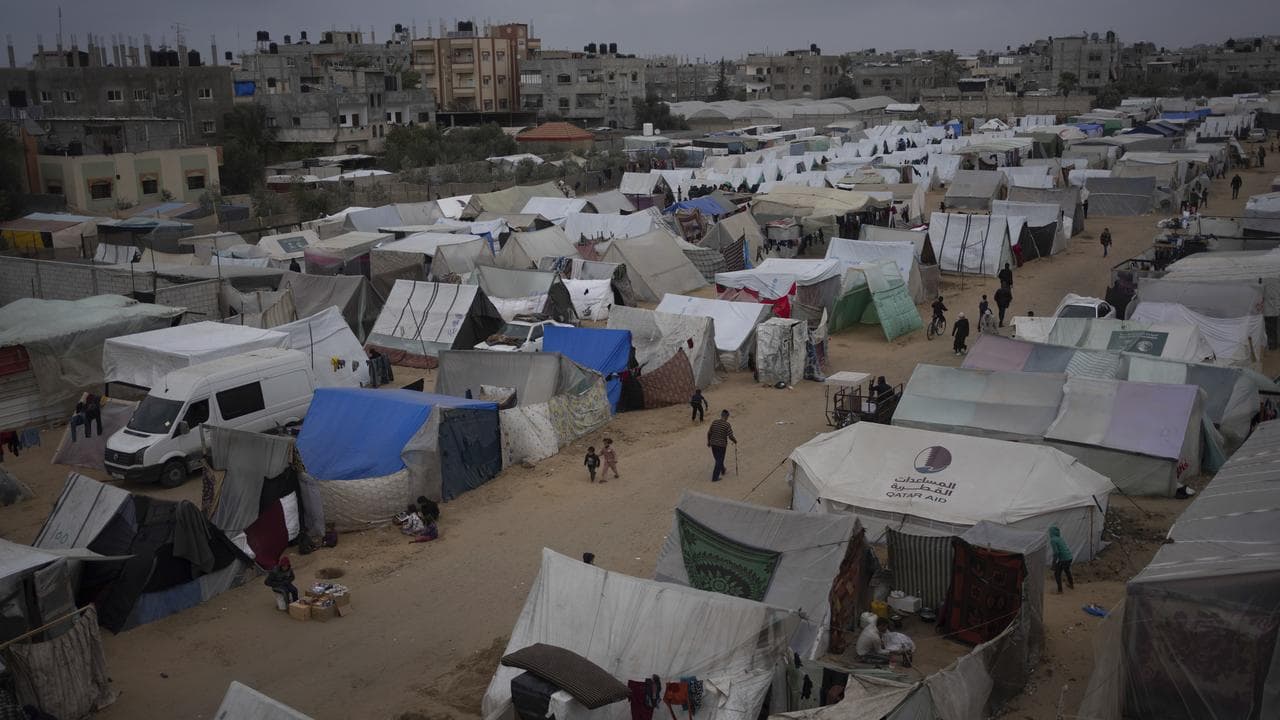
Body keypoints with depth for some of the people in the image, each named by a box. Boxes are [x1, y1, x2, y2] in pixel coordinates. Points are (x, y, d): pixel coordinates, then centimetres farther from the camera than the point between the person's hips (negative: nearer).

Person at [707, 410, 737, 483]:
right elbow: (730, 436, -16)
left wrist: (708, 441, 17)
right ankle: (715, 478, 7)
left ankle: (722, 470, 48)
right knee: (719, 461, 6)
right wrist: (735, 441, 4)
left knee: (718, 459, 24)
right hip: (722, 445, -5)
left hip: (713, 444, 5)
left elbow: (709, 433, 2)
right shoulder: (727, 425, -16)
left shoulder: (714, 422, -3)